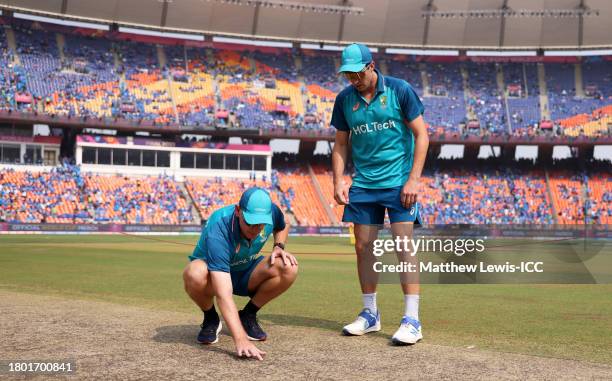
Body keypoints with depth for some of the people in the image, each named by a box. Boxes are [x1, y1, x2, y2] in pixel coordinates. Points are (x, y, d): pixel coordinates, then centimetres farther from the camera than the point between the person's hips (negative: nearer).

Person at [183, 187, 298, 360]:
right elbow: (223, 295, -47)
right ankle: (211, 319, -7)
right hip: (213, 275, -4)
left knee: (288, 269, -25)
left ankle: (248, 315, -1)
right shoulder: (217, 232, -38)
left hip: (247, 273, 4)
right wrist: (240, 340, -56)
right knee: (195, 274, -41)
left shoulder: (271, 211, -21)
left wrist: (279, 246, -14)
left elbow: (283, 226, 9)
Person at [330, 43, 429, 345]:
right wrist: (338, 181, 1)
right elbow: (341, 144, 13)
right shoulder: (344, 99, 5)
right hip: (362, 185, 4)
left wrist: (413, 180, -11)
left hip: (399, 183, -4)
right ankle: (370, 315, 19)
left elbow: (421, 135, -5)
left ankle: (412, 320, -5)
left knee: (403, 247, -9)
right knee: (363, 247, 5)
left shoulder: (400, 90, -6)